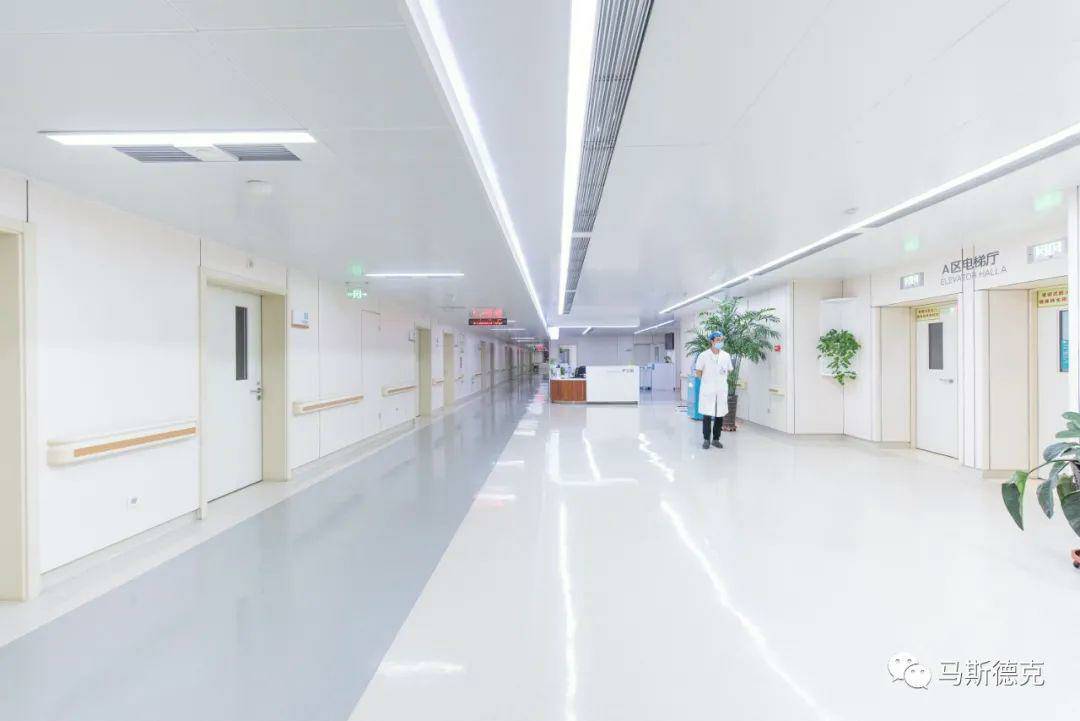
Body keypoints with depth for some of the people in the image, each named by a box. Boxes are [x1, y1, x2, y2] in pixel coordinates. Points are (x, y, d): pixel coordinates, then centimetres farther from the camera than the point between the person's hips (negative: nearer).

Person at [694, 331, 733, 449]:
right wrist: (706, 381, 7)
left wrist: (721, 380, 7)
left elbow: (729, 371, 16)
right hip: (707, 390, -3)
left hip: (721, 390, 3)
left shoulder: (726, 356, 2)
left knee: (720, 415, 7)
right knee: (707, 415, -1)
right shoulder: (704, 356, -8)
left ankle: (716, 439, 20)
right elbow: (698, 372, 2)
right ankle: (706, 439, 12)